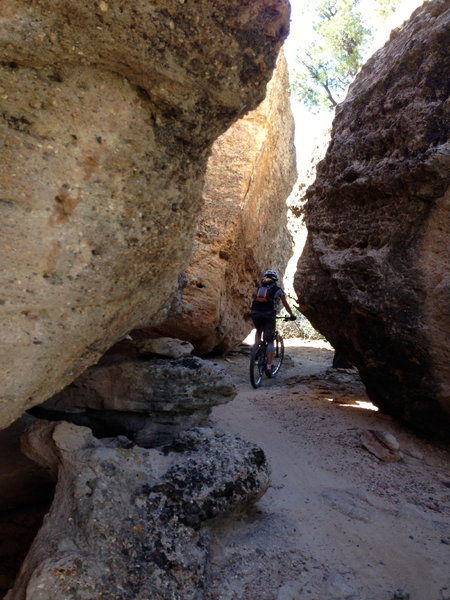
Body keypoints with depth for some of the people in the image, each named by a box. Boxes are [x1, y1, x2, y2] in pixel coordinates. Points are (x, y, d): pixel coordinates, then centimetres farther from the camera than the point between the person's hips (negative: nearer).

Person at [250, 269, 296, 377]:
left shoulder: (259, 288, 23)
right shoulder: (278, 289, 16)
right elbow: (285, 304, 26)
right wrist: (292, 315, 40)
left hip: (255, 313, 3)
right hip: (268, 314, -3)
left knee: (258, 331, 34)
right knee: (270, 341, 9)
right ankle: (268, 366, 2)